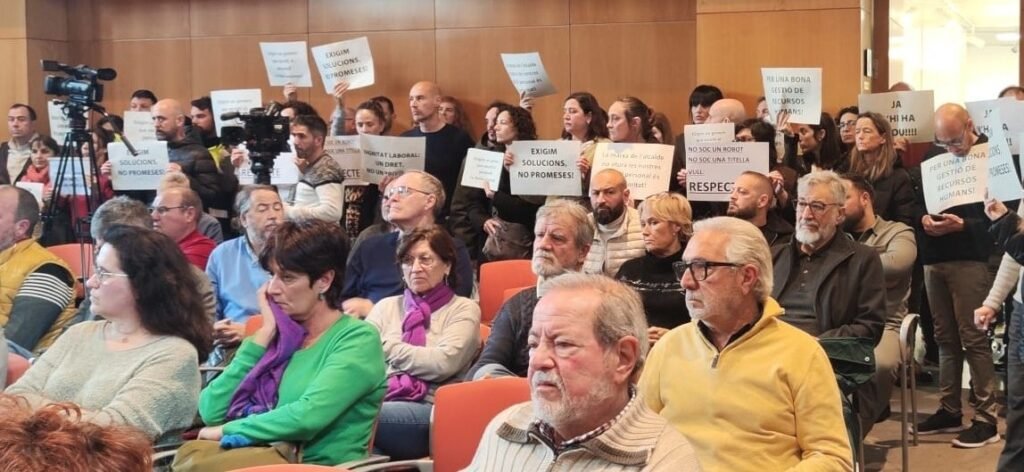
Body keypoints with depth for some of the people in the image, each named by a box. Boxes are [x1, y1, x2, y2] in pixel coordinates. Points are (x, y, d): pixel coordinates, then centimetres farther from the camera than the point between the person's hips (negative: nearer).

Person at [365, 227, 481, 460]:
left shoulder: (464, 309, 12)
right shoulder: (387, 306, 25)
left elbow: (444, 363, -6)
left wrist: (387, 347, 3)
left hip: (429, 409, -4)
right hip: (380, 401, 4)